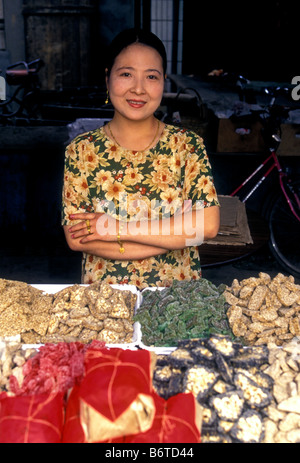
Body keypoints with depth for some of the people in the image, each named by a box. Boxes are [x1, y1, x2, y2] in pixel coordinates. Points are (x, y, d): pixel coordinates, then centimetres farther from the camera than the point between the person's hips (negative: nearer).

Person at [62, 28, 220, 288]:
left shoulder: (187, 145, 0)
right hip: (104, 295, 0)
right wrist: (176, 236, -13)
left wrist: (119, 228, -14)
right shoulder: (81, 150, -1)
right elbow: (76, 238, -8)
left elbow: (208, 224, -11)